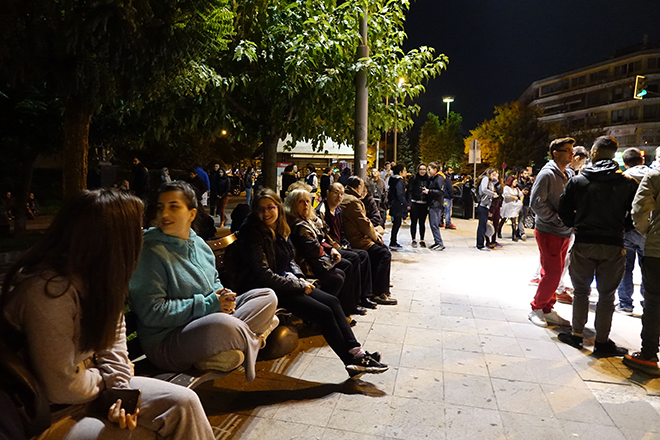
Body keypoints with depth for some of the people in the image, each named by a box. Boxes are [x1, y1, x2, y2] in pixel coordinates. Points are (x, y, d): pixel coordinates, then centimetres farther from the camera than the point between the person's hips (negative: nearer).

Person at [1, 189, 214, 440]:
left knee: (184, 402, -8)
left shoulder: (97, 277, -4)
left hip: (90, 384, 7)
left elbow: (115, 333, 2)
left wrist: (120, 386, -12)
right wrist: (110, 378, -8)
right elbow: (61, 388, -26)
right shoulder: (50, 291, -31)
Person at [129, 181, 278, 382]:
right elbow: (151, 312, -21)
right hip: (165, 341, -9)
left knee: (268, 296, 2)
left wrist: (222, 295, -3)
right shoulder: (151, 253, -14)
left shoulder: (199, 244, 9)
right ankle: (254, 341, -5)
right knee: (222, 324, -41)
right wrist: (208, 304, -20)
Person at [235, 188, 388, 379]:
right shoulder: (253, 234, -15)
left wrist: (300, 278, -1)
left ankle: (355, 352, -6)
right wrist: (298, 286, -16)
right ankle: (353, 362, -6)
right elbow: (263, 275, -21)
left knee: (333, 301, -5)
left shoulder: (279, 230, 9)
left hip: (286, 282, 8)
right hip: (267, 290, -8)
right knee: (325, 313, -17)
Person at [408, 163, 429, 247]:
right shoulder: (413, 179, 0)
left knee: (422, 223, 8)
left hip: (424, 205, 2)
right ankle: (414, 240, 13)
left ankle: (422, 240, 18)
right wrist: (409, 203, -10)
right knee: (414, 222, 4)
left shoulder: (428, 179, 6)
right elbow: (409, 191, -2)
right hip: (414, 203, -2)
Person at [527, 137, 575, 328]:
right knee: (552, 273, -7)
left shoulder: (566, 175, 14)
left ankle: (547, 309, 22)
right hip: (549, 232, -8)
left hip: (563, 233, 8)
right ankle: (536, 308, 9)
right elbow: (536, 203, -19)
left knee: (554, 273, 12)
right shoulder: (547, 174, -12)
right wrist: (557, 219, -18)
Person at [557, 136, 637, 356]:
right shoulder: (628, 183, -3)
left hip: (584, 244, 0)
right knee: (607, 295, 10)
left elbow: (564, 213, -3)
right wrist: (619, 228, 15)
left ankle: (576, 334, 21)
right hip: (613, 246, 0)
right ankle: (602, 342, 17)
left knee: (581, 290, 15)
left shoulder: (577, 181, -4)